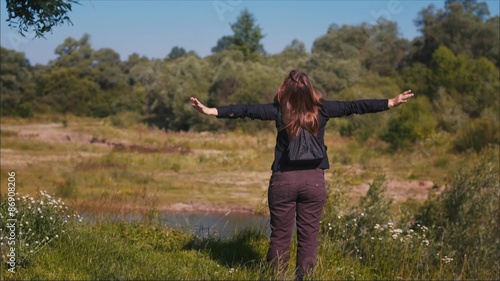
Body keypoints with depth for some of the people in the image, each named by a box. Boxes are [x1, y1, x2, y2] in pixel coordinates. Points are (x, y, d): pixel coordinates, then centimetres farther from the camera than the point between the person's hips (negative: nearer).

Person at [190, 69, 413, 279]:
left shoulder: (279, 110, -7)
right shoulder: (321, 109, -4)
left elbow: (247, 110, -10)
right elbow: (354, 106, 2)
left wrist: (211, 111, -8)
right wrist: (391, 102, 9)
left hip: (284, 180, -1)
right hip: (314, 180, 1)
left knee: (280, 236, 7)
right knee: (308, 236, 6)